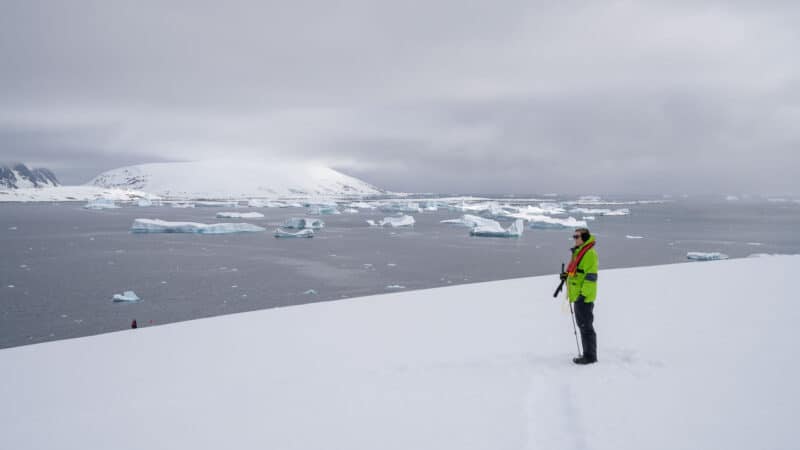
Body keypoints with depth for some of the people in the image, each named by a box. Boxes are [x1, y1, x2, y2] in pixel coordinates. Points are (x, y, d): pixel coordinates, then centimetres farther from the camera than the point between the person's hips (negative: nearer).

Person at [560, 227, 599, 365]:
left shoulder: (590, 254, -16)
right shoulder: (579, 252, 16)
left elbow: (591, 276, -20)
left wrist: (584, 294, -22)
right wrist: (567, 276, 11)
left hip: (584, 297, -10)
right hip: (578, 296, 10)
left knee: (586, 326, -4)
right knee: (582, 325, 15)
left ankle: (590, 356, 3)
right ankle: (588, 354, 24)